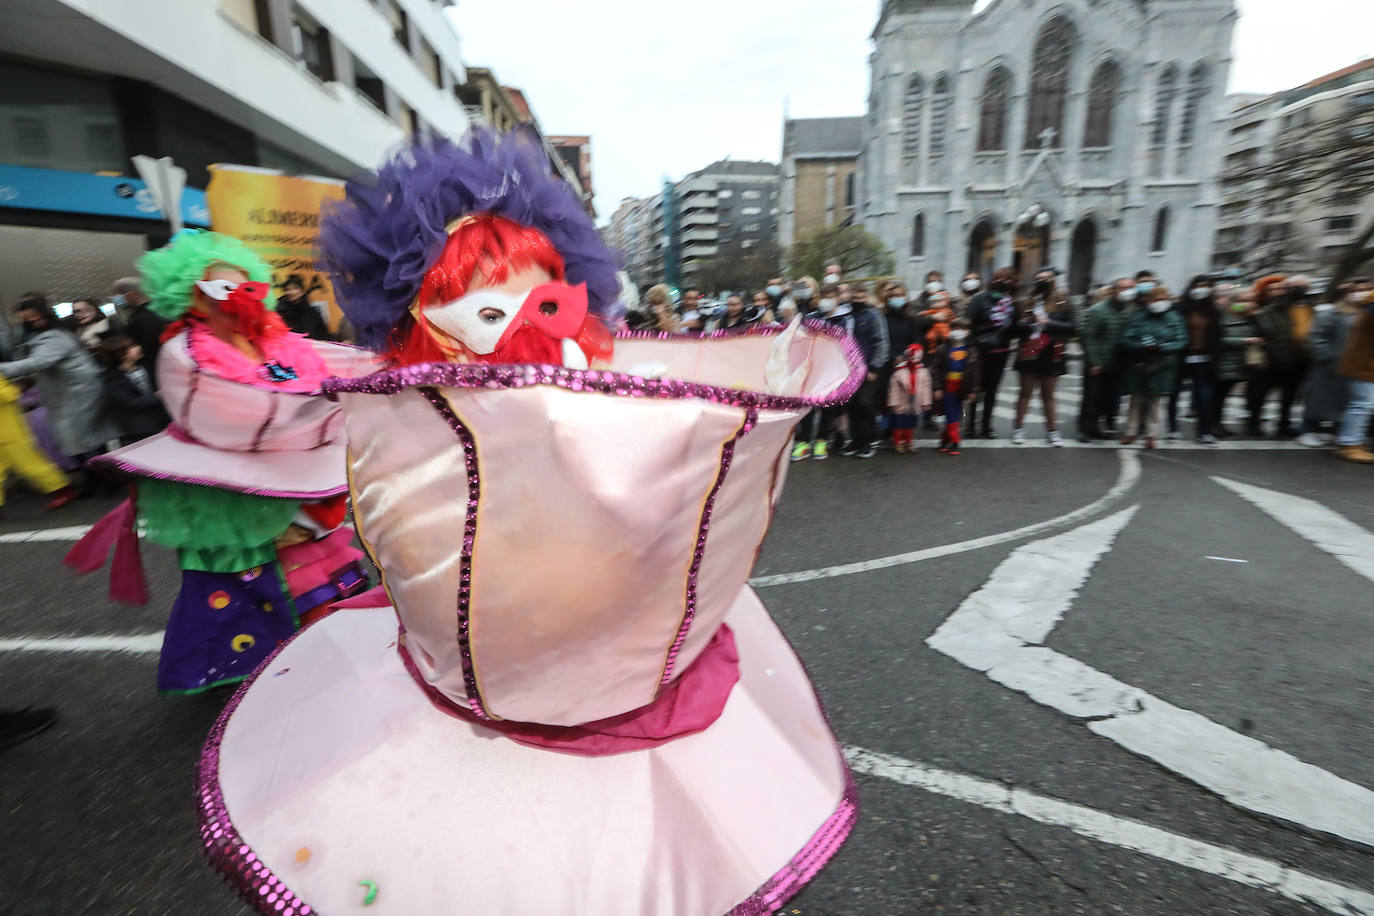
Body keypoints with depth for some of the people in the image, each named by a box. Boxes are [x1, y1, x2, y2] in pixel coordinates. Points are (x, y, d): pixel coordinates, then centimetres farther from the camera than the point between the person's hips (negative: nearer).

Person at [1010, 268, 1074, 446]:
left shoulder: (1062, 303, 2)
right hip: (1029, 354, 0)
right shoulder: (1028, 302, 6)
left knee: (1048, 395, 8)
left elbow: (1070, 327, -5)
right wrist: (1025, 322, -14)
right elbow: (1017, 328, 6)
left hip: (1051, 355, 0)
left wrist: (1049, 323, -14)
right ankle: (1019, 429, 12)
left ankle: (1052, 431, 16)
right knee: (1026, 393, 6)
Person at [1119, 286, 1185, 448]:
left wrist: (1161, 348, -19)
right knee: (1136, 400, 9)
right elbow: (1126, 339, -4)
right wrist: (1142, 347, -20)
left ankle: (1152, 434, 15)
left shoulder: (1174, 318, 1)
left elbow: (1181, 341, -2)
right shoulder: (1137, 316, -1)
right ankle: (1131, 432, 20)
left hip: (1161, 367, 0)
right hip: (1137, 365, 0)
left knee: (1154, 401, 6)